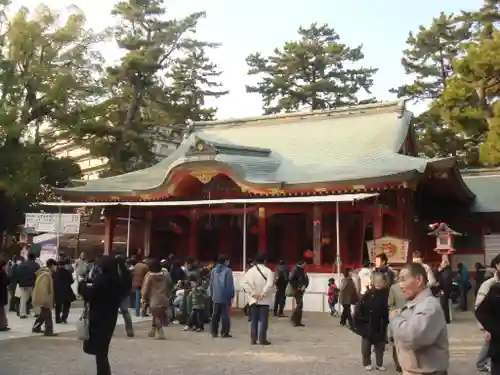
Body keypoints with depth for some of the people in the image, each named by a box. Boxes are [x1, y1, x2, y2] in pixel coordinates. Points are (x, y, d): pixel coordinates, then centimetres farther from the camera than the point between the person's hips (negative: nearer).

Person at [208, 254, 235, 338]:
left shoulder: (213, 270, 10)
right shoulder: (227, 271, -11)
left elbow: (211, 284, 14)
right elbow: (230, 285, -11)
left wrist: (212, 294, 20)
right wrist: (231, 295, -4)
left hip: (215, 297, 6)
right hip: (225, 297, -6)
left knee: (215, 315, 11)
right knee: (225, 315, 0)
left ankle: (214, 332, 14)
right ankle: (224, 332, 0)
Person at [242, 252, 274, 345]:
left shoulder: (250, 271, 2)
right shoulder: (268, 271, -9)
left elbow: (245, 283, -8)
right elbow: (270, 284, -21)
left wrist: (253, 293, -8)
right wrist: (263, 294, -14)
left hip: (253, 300, 4)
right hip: (265, 300, -3)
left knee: (254, 320, 10)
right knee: (263, 320, 2)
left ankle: (253, 339, 11)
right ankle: (262, 339, 1)